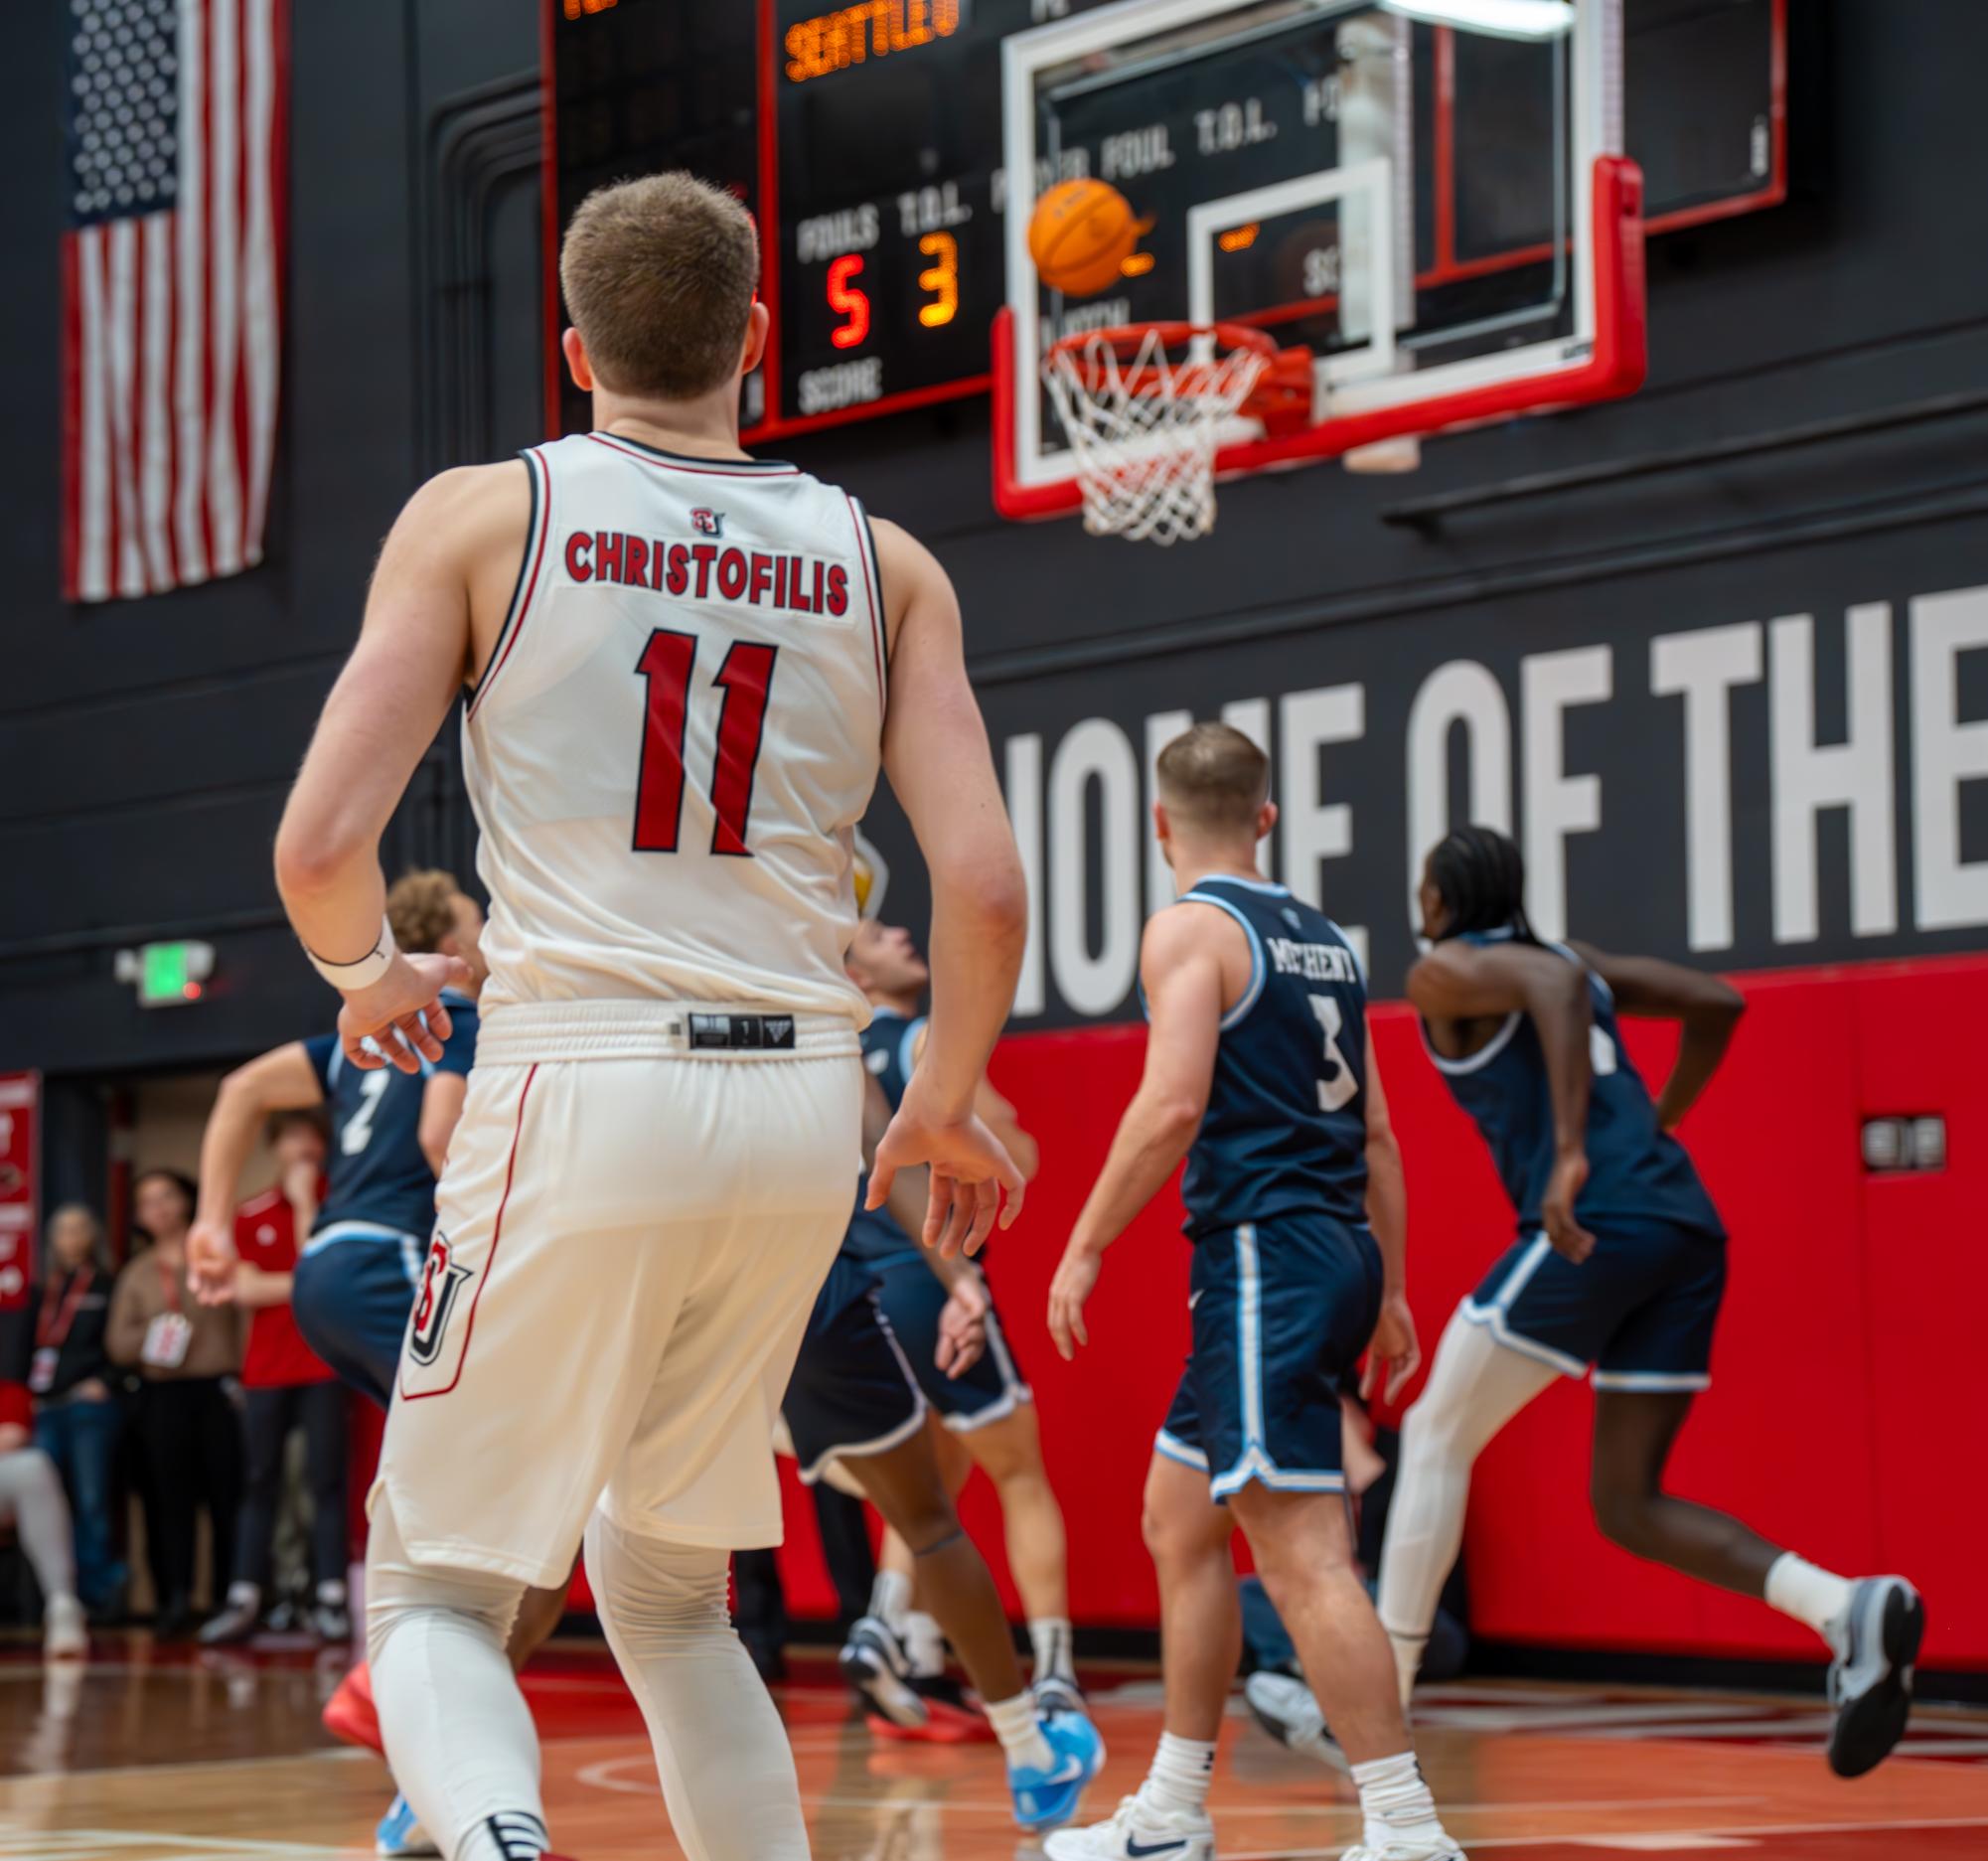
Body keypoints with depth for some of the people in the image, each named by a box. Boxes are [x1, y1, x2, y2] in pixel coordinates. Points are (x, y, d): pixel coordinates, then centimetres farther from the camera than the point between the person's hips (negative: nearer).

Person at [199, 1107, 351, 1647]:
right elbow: (245, 1288, 1)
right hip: (266, 1369, 3)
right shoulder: (250, 1215, 11)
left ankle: (330, 1599, -6)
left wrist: (305, 1201, -9)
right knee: (260, 1484, 4)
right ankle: (244, 1600, 3)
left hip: (324, 1365, -3)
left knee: (326, 1480, -5)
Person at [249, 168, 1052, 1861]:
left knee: (437, 1594, 5)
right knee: (665, 1583, 23)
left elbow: (320, 846, -6)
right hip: (806, 1100, 4)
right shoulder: (881, 563, 9)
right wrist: (948, 1101, 18)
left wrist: (372, 975, 16)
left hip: (587, 1085, -3)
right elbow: (986, 889, 1)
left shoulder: (483, 518, 2)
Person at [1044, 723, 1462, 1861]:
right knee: (1180, 1522, 18)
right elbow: (1378, 1136, 19)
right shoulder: (1325, 941, 18)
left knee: (1302, 1552, -13)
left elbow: (1173, 1104, -18)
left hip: (1265, 1256, -9)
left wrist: (1087, 1247, -11)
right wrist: (1390, 1293, 23)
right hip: (1339, 1252, 9)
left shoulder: (1192, 927, -6)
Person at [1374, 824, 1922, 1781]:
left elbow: (1557, 986, -16)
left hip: (1595, 1229, -7)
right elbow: (1717, 1004, 28)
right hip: (1688, 1228, 7)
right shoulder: (1570, 959, 27)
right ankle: (1849, 1607, -15)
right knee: (1627, 1505, 9)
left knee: (1434, 1437, 7)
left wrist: (1571, 1154, -24)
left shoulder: (1446, 972, 5)